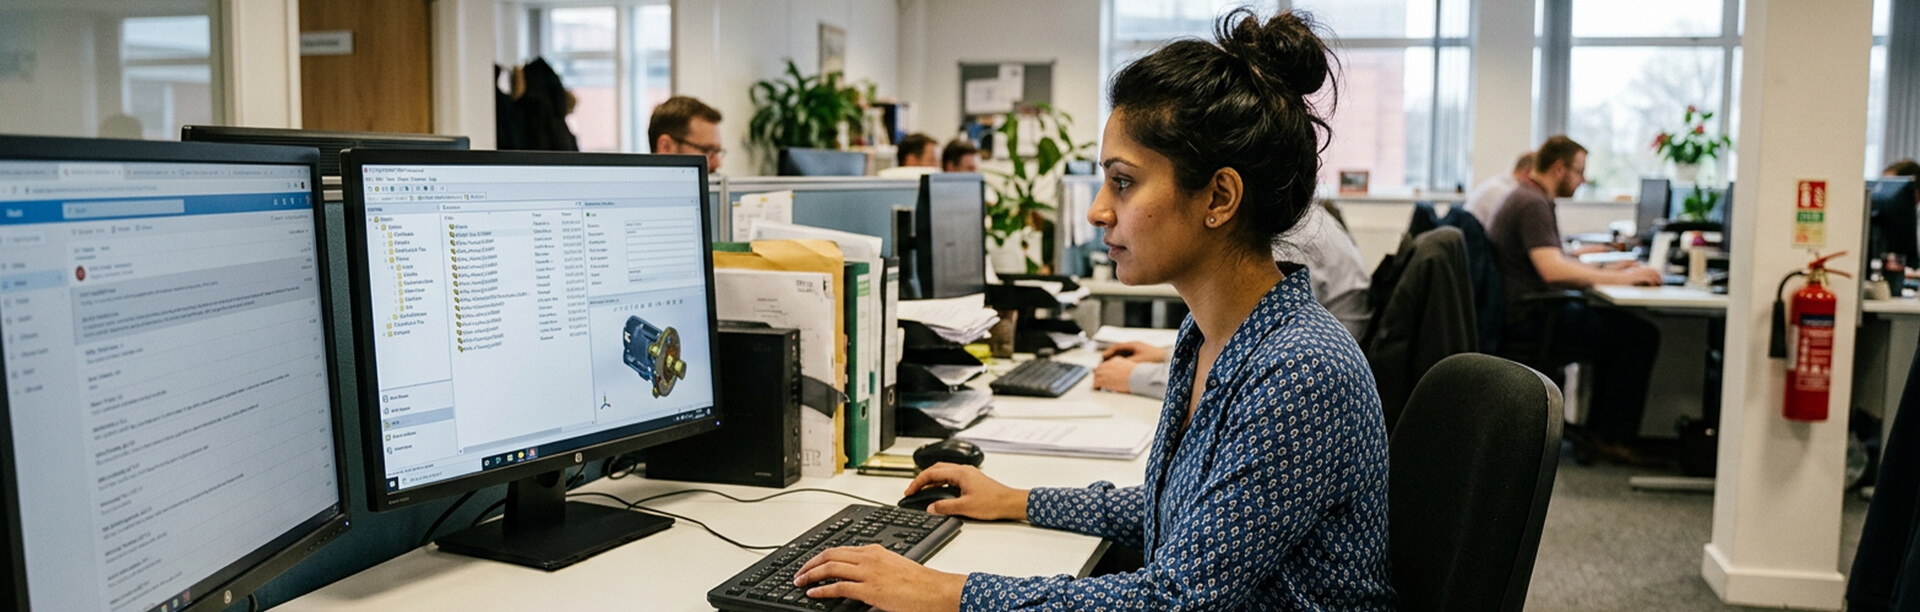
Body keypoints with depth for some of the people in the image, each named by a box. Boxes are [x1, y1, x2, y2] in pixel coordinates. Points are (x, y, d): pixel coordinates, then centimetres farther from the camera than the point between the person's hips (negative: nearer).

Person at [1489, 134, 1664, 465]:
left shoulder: (1530, 199, 18)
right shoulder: (1533, 204, -16)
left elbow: (1553, 259, 28)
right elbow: (1553, 270, -29)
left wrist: (1605, 271, 15)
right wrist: (1621, 278, -21)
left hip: (1527, 313, 11)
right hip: (1528, 319, -11)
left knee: (1615, 323, 19)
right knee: (1640, 335, -10)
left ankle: (1598, 432, 15)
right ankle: (1611, 439, -2)